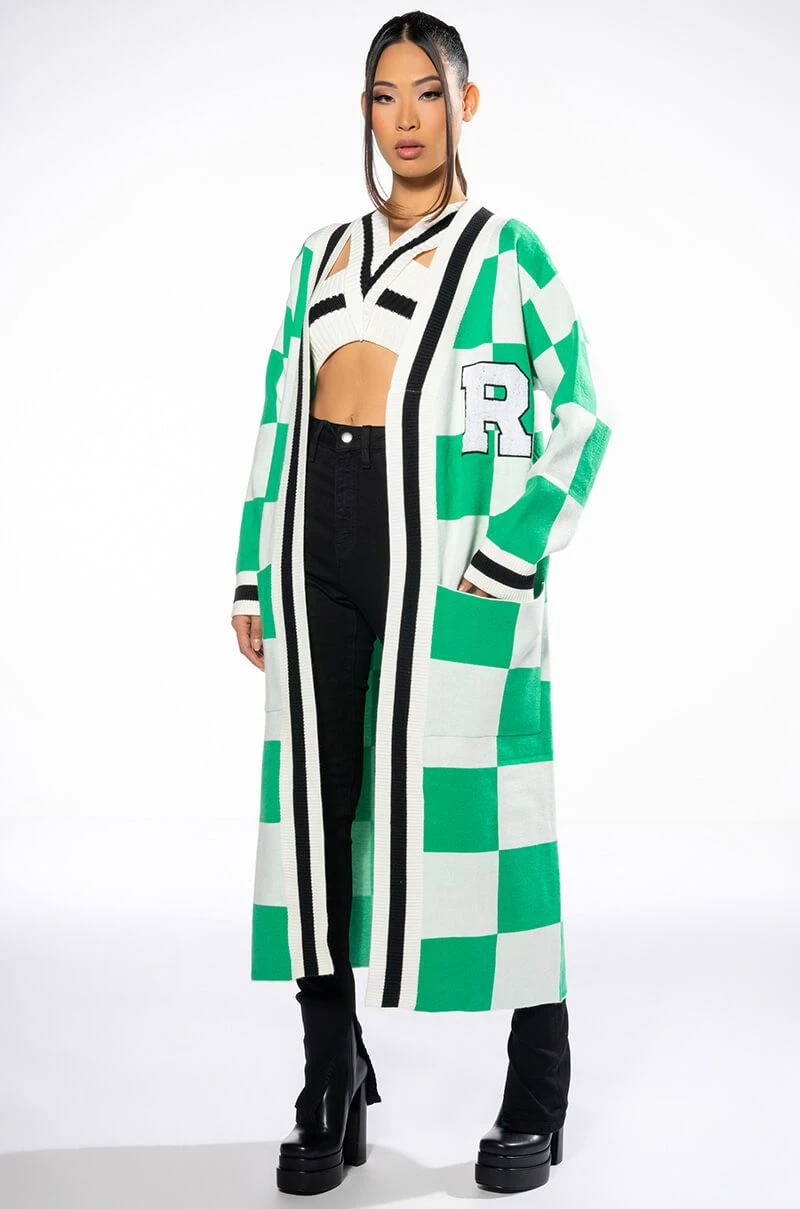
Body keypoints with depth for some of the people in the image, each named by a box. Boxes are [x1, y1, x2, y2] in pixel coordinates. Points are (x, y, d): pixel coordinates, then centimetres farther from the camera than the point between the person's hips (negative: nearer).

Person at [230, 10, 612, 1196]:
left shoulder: (507, 248, 4)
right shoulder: (321, 251, 17)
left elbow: (582, 416, 1)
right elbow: (279, 415, 17)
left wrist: (512, 557, -11)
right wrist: (252, 576, 10)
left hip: (442, 545, -4)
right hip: (315, 534, 5)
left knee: (465, 800, -3)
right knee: (318, 797, 4)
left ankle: (536, 1098, 12)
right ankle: (332, 1088, 17)